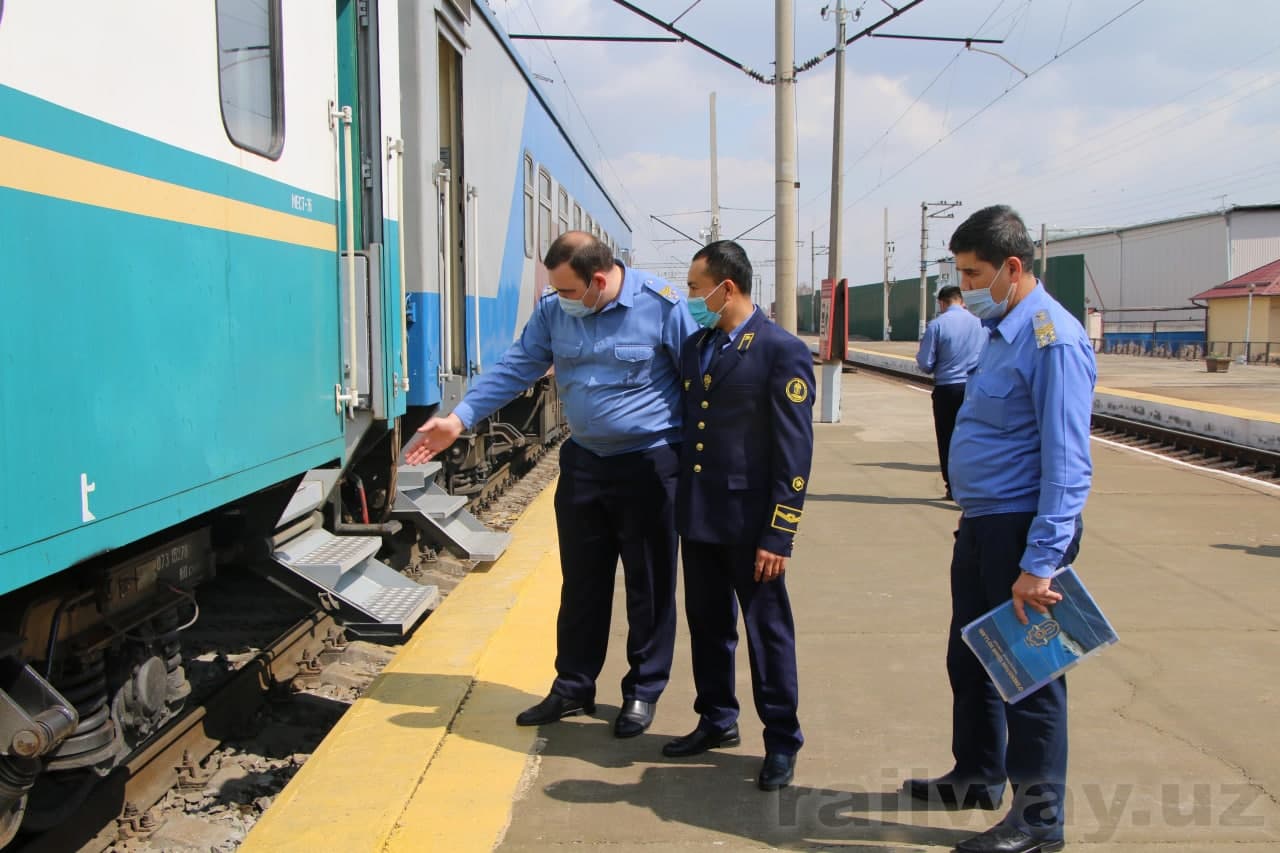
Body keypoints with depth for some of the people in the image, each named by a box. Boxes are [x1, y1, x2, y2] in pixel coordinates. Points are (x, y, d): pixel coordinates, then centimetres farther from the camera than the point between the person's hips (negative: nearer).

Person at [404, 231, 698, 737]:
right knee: (581, 583, 13)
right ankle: (573, 688, 27)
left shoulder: (662, 306, -15)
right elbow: (515, 368, 1)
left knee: (649, 585, 7)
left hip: (649, 465, -4)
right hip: (583, 462, 5)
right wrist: (459, 419, -7)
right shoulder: (554, 311, -1)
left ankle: (643, 692, 23)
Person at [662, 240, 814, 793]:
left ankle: (781, 742, 19)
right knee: (707, 625, 17)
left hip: (748, 524, -7)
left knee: (767, 631, 5)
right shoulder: (695, 345, 10)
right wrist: (678, 506, 11)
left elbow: (794, 452, -14)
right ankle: (716, 721, 34)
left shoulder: (782, 351, -12)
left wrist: (778, 536, -16)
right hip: (697, 518, 7)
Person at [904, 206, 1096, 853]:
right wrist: (974, 522, 17)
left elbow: (1067, 464, -22)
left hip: (1023, 528, -10)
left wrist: (1038, 563, -24)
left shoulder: (1052, 339, -19)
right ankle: (977, 777, 40)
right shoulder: (1000, 330, 11)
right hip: (981, 525, 10)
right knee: (968, 660, 21)